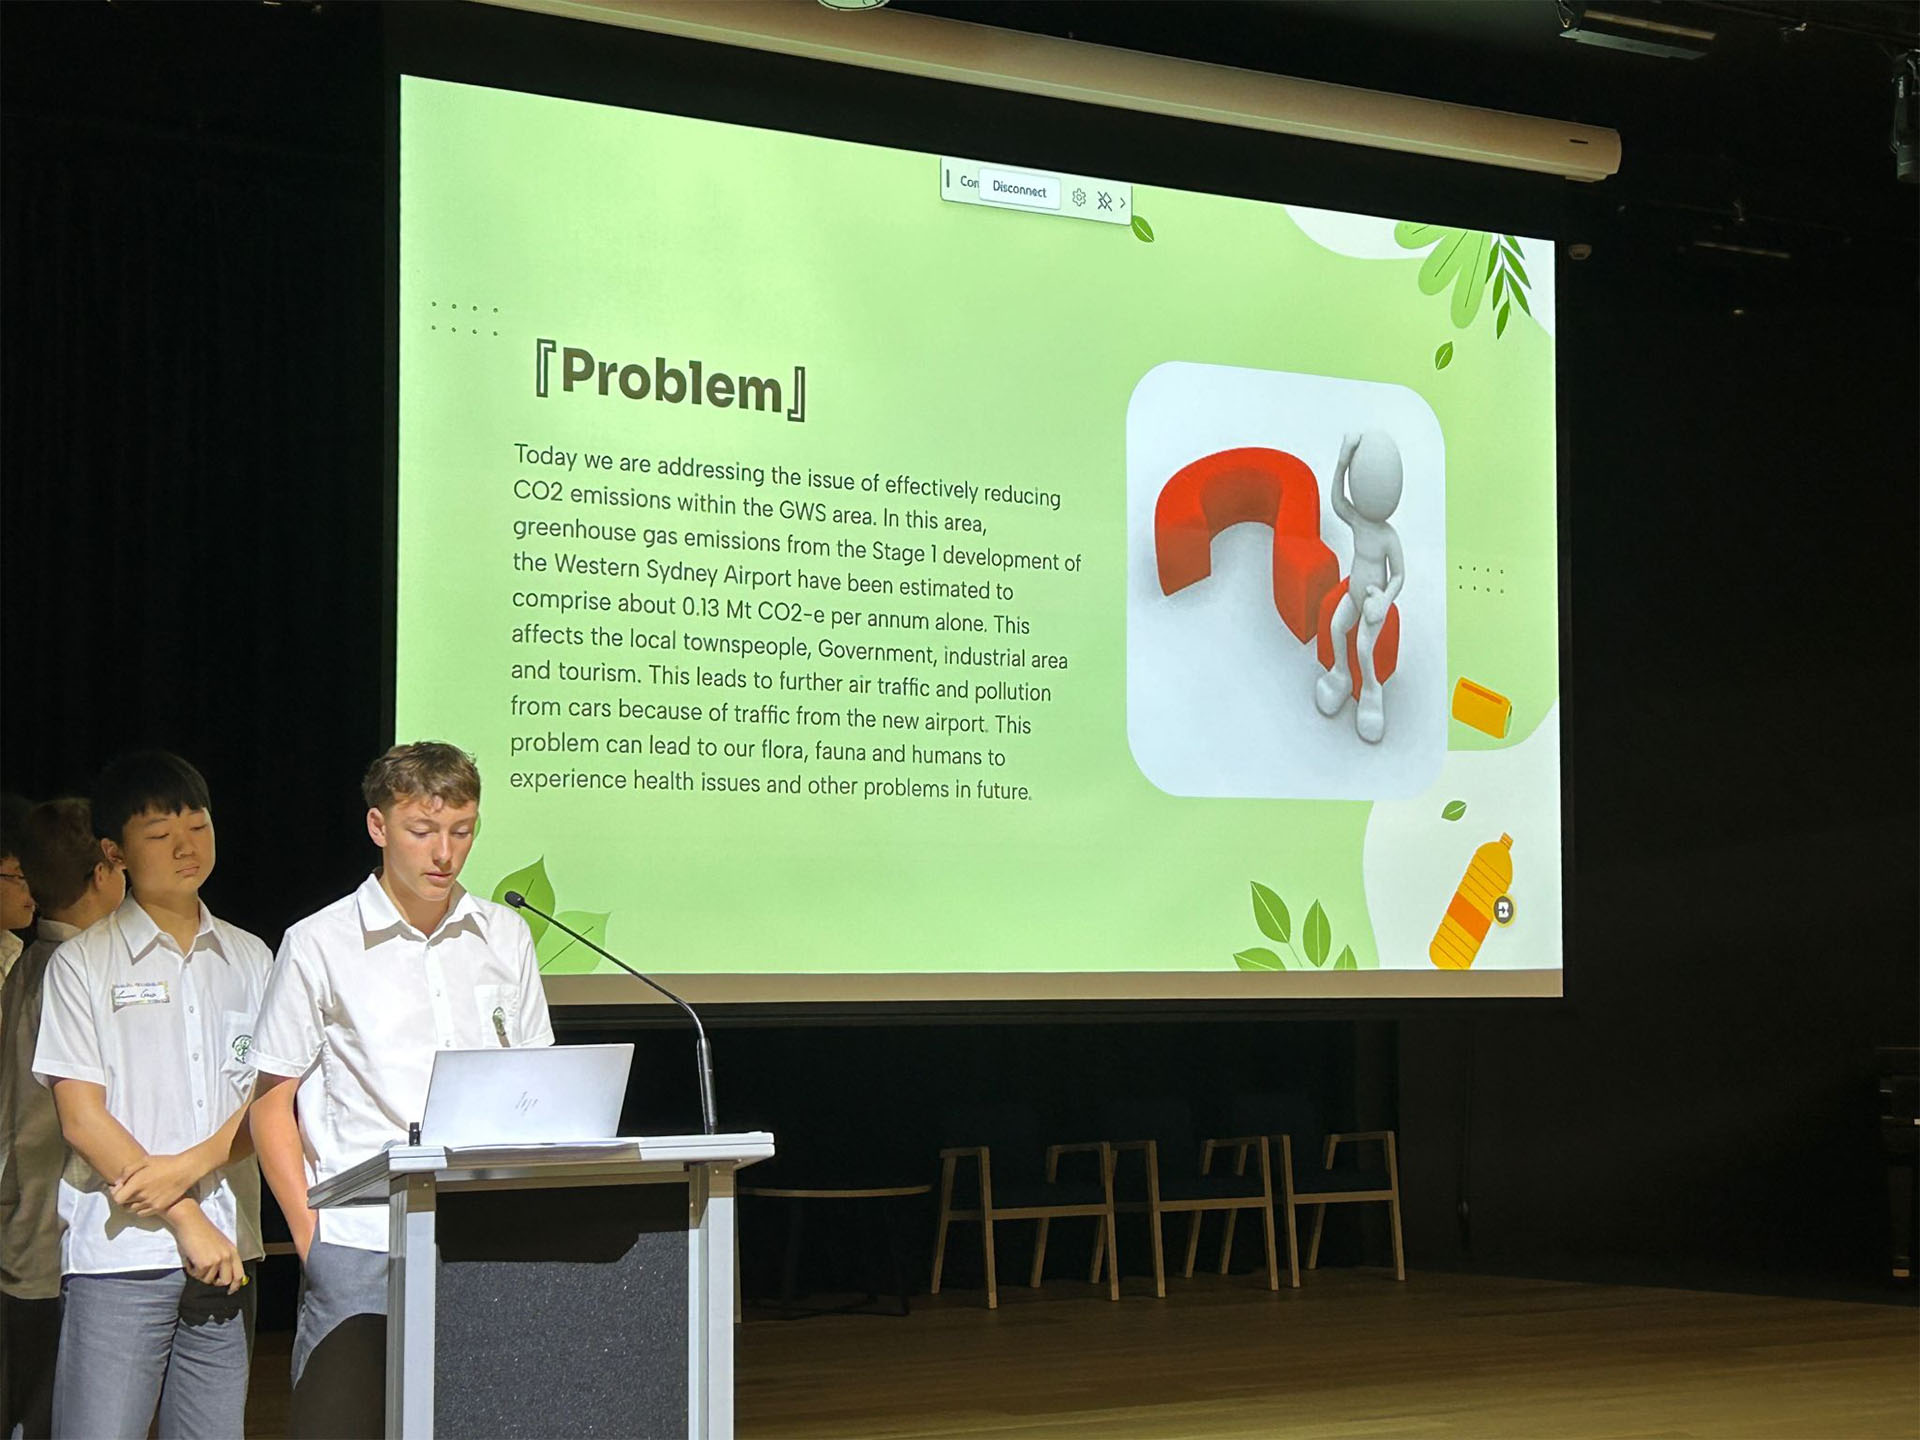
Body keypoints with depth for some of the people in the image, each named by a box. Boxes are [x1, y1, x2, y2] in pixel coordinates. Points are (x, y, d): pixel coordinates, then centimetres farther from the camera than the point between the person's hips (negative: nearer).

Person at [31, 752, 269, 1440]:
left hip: (225, 1252, 4)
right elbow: (82, 1120, -5)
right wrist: (188, 1222, -10)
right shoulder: (82, 963, 1)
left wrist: (190, 1165, -10)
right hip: (120, 1254, -4)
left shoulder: (249, 959, 13)